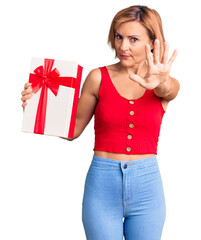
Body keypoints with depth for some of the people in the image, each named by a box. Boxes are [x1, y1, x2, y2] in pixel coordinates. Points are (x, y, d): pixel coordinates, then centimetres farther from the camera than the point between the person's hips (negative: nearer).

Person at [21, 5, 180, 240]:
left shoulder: (167, 85, 1)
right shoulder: (99, 78, -1)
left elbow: (168, 90, -24)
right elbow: (74, 129, 5)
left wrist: (160, 82, -48)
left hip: (147, 185, 1)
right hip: (102, 184, -1)